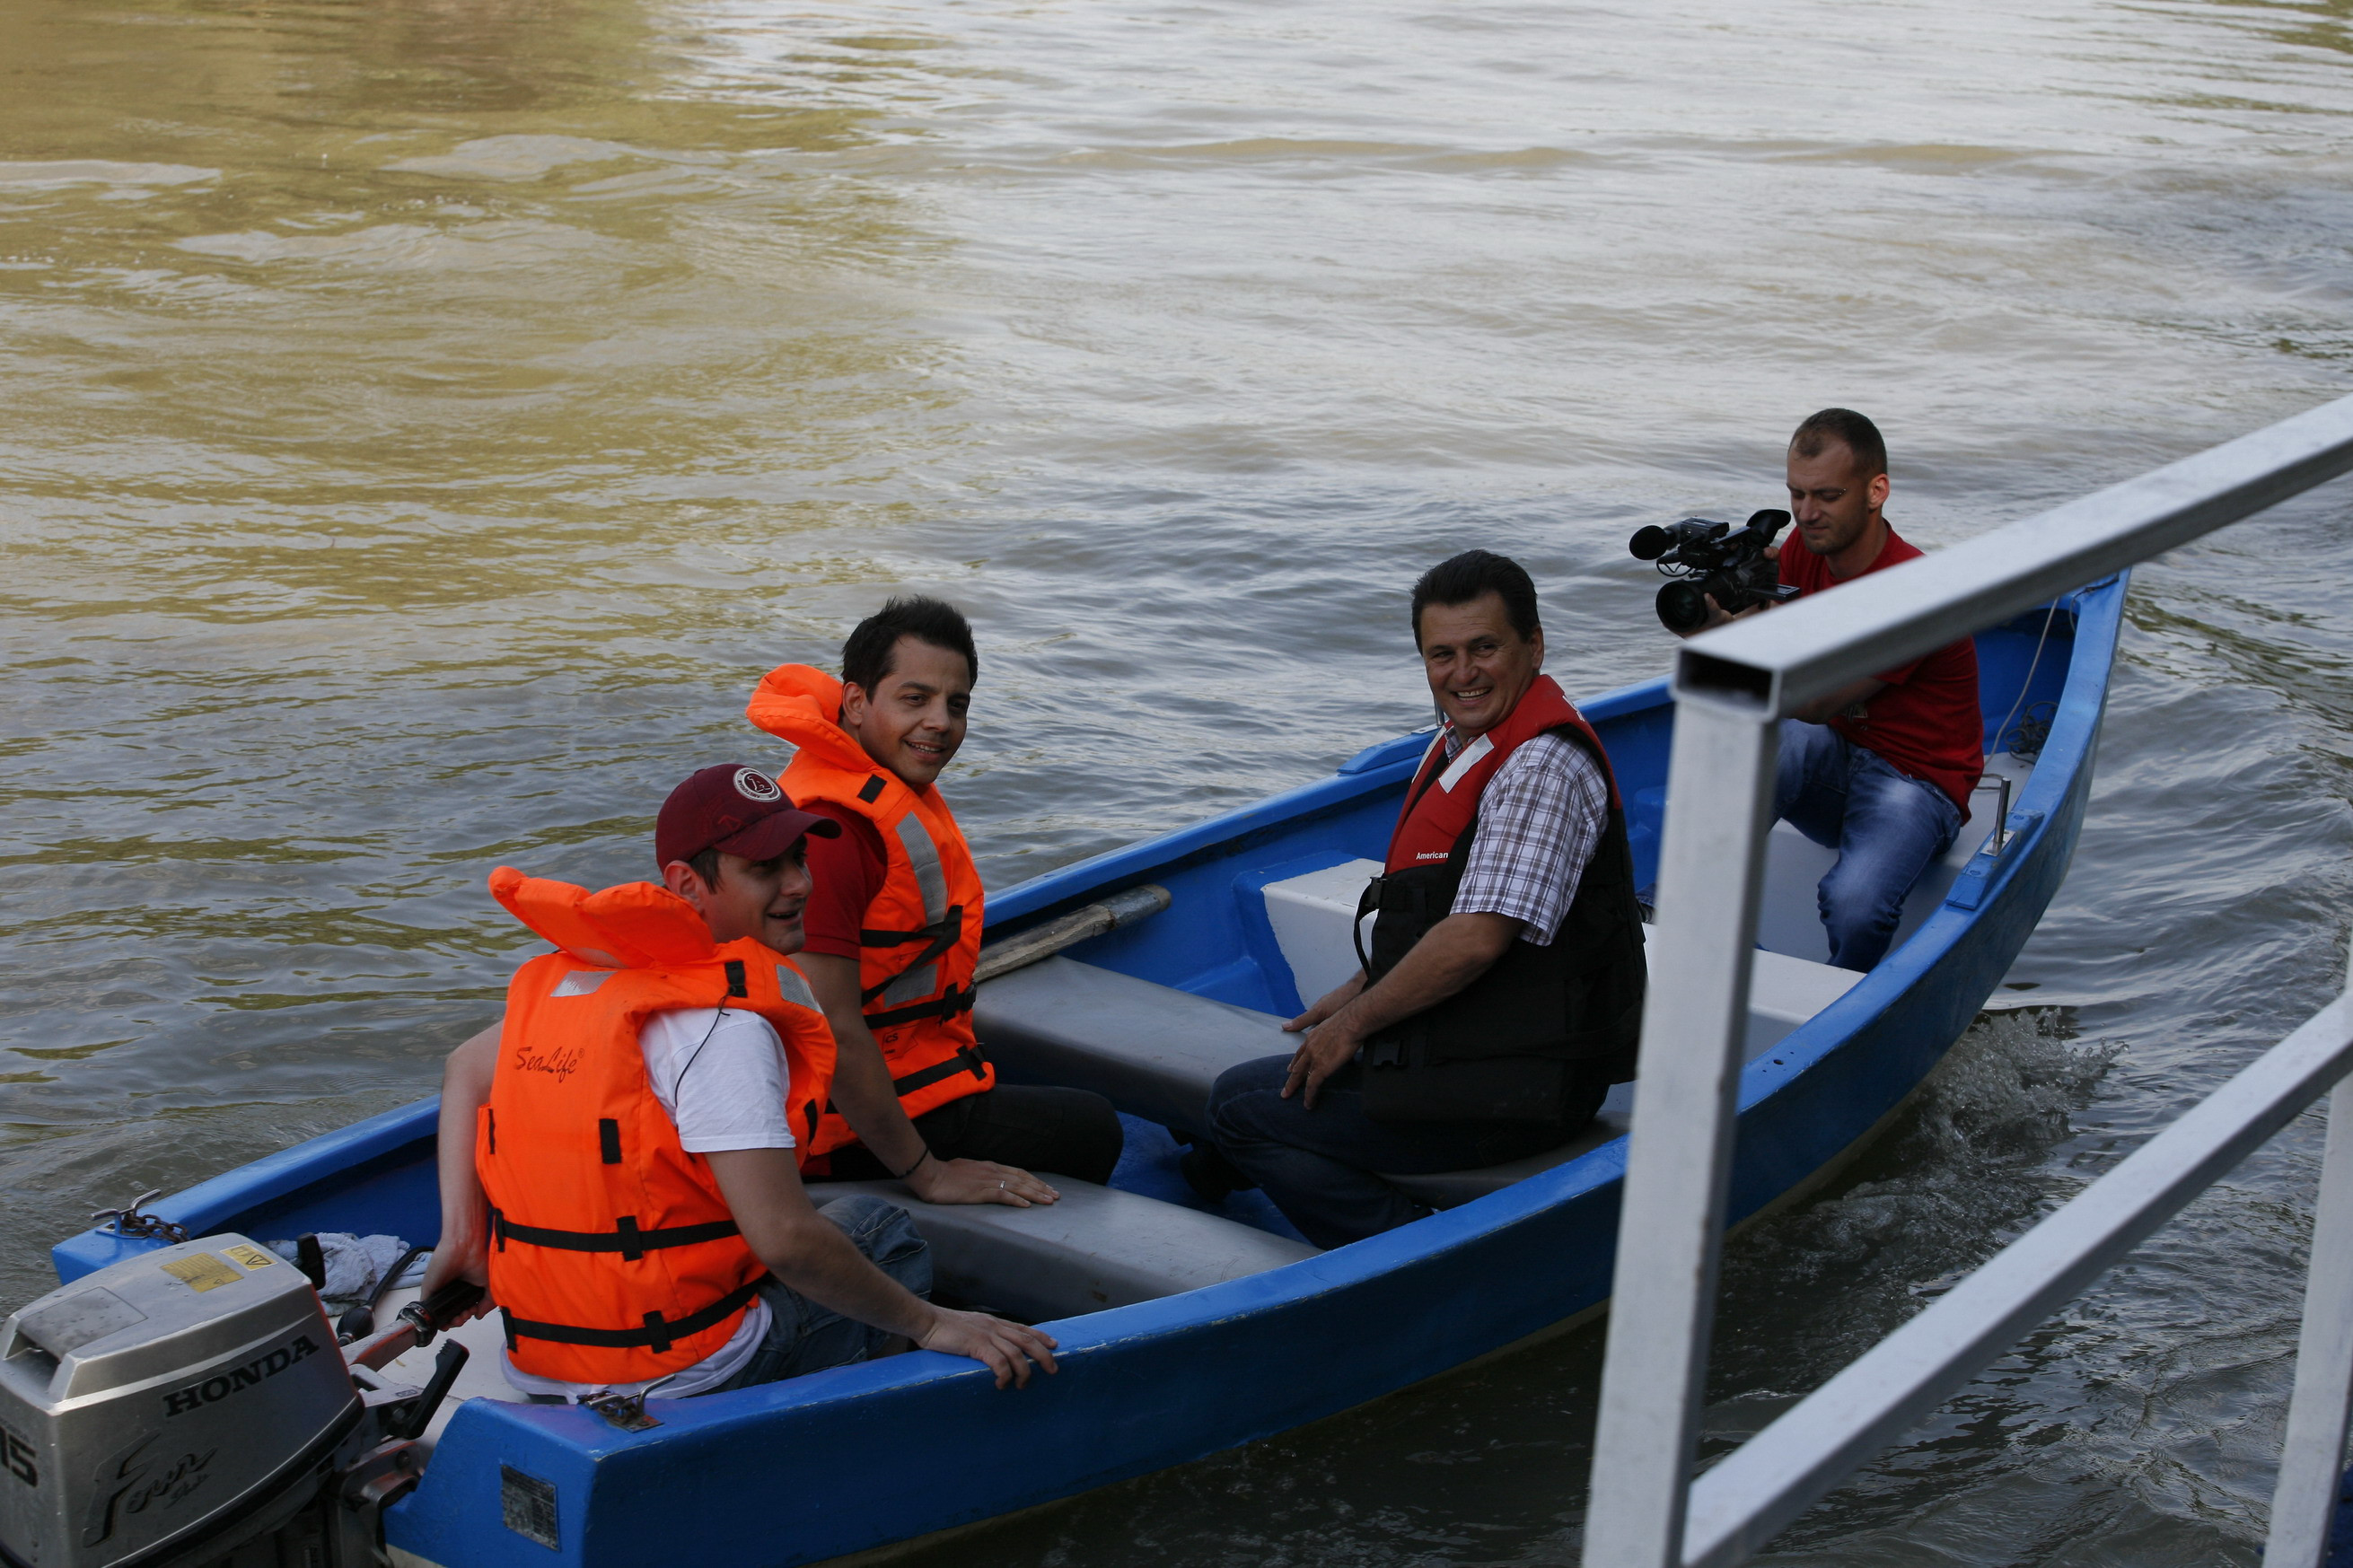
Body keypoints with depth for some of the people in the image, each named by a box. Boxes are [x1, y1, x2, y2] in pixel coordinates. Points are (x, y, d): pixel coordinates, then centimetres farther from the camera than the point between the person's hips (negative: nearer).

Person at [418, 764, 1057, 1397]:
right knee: (879, 1227, 14)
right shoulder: (723, 1024, -21)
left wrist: (462, 1237, 15)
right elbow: (784, 1238, -26)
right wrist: (930, 1323, -15)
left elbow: (468, 1066, 21)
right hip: (677, 1379, -8)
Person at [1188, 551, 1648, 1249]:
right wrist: (1357, 994, 13)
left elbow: (1476, 939, -27)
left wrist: (1355, 1022, -16)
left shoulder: (1543, 769, -22)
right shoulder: (1463, 741, 10)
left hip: (1509, 1092, -10)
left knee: (1241, 1105, -7)